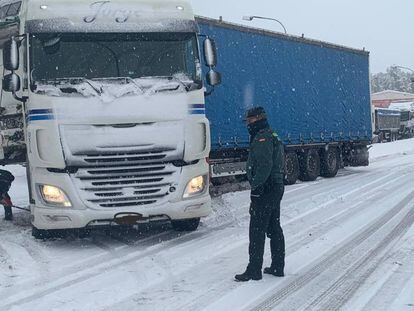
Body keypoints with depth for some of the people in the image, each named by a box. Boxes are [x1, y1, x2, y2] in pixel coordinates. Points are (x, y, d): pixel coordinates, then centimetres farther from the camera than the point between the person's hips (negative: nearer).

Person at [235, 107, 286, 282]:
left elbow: (265, 165, -27)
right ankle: (278, 267, 22)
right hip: (277, 188, 11)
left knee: (257, 231, -6)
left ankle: (254, 271, -4)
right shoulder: (273, 136, 17)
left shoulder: (262, 139, -16)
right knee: (274, 229, 16)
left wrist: (255, 186, -24)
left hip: (264, 191, -11)